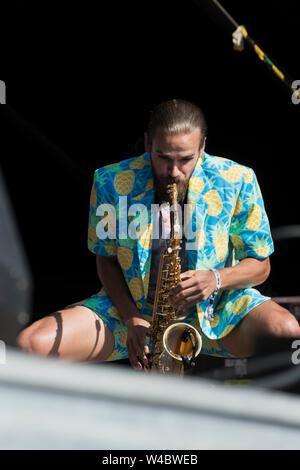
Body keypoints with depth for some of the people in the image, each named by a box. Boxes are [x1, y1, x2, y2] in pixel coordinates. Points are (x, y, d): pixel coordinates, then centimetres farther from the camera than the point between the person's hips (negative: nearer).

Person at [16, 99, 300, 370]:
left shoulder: (236, 182, -10)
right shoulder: (112, 183, -9)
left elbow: (260, 265, 0)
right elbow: (106, 258, 4)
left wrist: (217, 278, -23)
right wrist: (131, 318, -13)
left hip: (214, 310, -1)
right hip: (131, 307, 1)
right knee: (32, 344, -22)